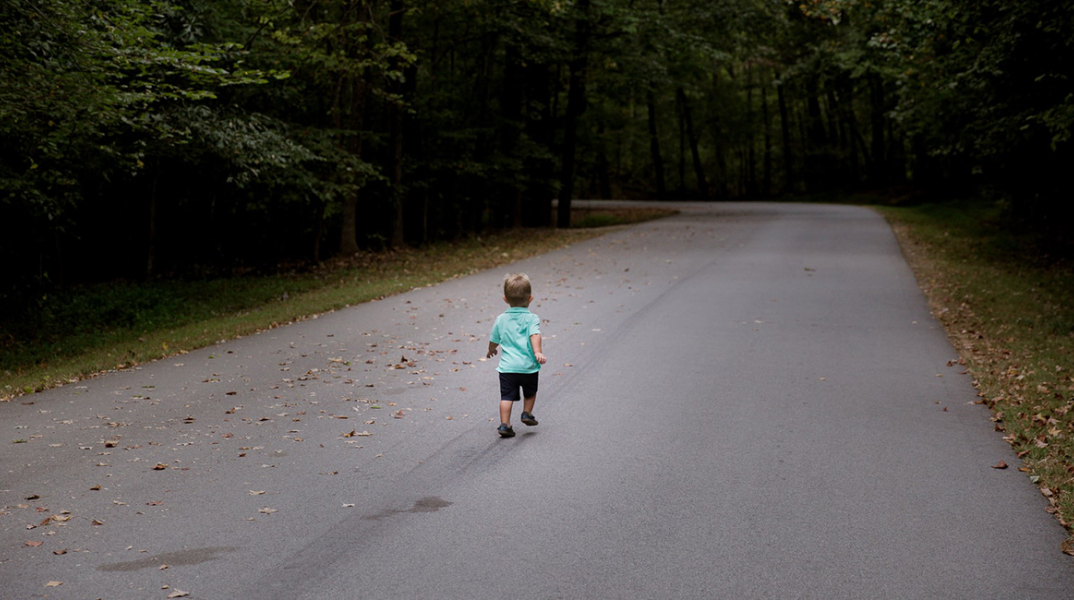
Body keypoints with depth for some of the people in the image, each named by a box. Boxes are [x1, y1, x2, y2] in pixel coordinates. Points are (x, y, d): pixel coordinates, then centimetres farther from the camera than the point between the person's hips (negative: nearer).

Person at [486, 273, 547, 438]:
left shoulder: (501, 319, 6)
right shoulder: (532, 318, -4)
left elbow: (493, 341, 18)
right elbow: (535, 335, -22)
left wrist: (491, 351, 37)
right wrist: (537, 352, -31)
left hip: (507, 367, 2)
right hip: (528, 366, -2)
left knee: (507, 396, 4)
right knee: (530, 393, 25)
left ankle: (505, 424, -2)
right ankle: (527, 413, 31)